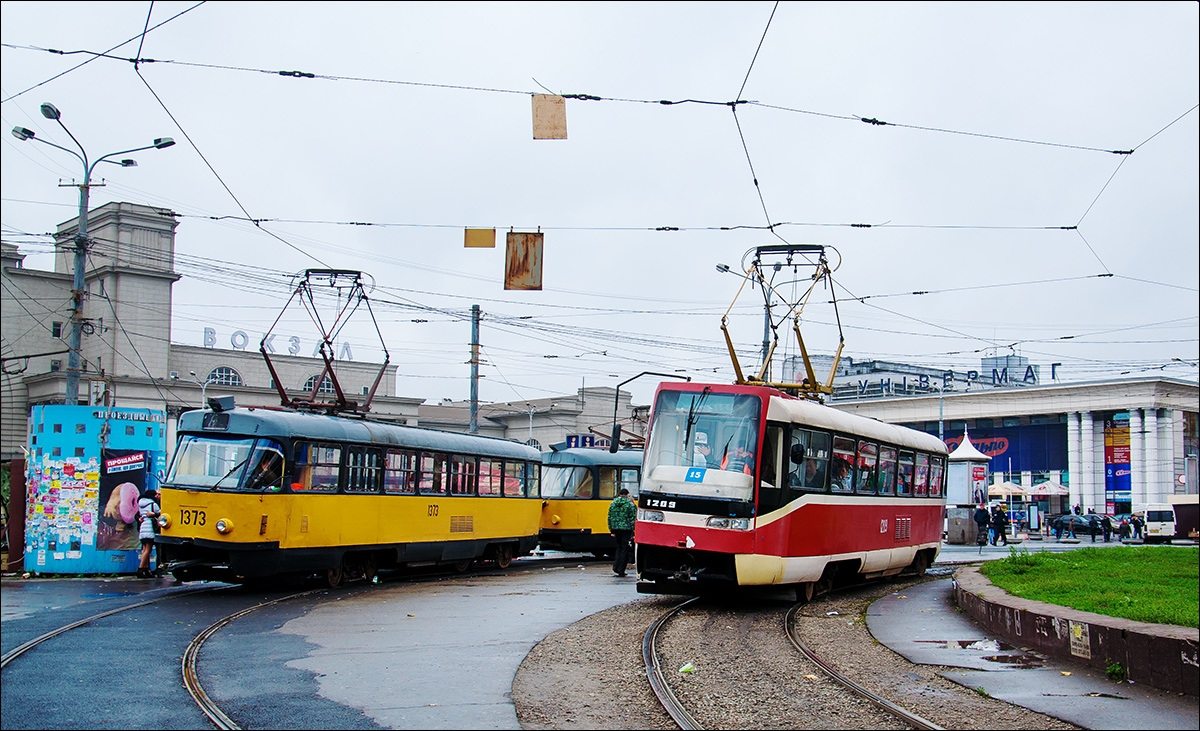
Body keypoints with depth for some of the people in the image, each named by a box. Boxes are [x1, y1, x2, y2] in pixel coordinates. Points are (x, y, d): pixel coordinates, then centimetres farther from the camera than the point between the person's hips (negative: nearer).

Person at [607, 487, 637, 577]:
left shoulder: (612, 504, 7)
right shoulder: (630, 504, -7)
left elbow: (610, 518, 9)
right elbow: (633, 519, -8)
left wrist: (611, 530, 15)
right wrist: (634, 531, -4)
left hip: (616, 529, 4)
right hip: (626, 529, -4)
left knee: (619, 548, 19)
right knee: (624, 550, 3)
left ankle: (615, 567, 8)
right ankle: (621, 571, 3)